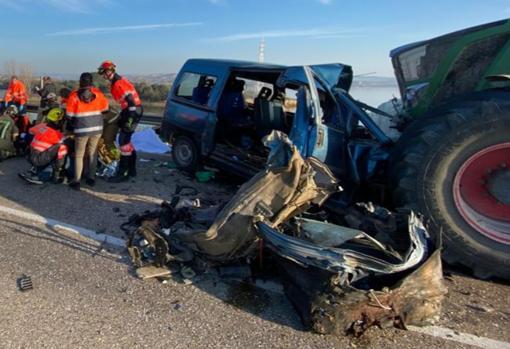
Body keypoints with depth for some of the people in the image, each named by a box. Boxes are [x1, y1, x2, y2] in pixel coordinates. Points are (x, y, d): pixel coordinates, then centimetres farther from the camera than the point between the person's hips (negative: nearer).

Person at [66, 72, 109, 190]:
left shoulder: (74, 95, -5)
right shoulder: (98, 93, 0)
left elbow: (69, 115, -2)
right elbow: (105, 109, 9)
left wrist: (72, 124, 18)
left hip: (81, 129, -2)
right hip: (97, 128, 2)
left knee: (79, 155, 7)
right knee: (92, 153, 16)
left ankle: (76, 181, 3)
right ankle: (91, 178, 20)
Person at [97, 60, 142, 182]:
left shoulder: (119, 83, -16)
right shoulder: (116, 82, 16)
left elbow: (130, 100, -23)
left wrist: (129, 119, -25)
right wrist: (122, 115, 26)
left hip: (133, 111, -11)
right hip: (130, 110, 11)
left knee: (123, 140, -11)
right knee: (126, 139, 16)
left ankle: (123, 173, -7)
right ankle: (132, 169, 24)